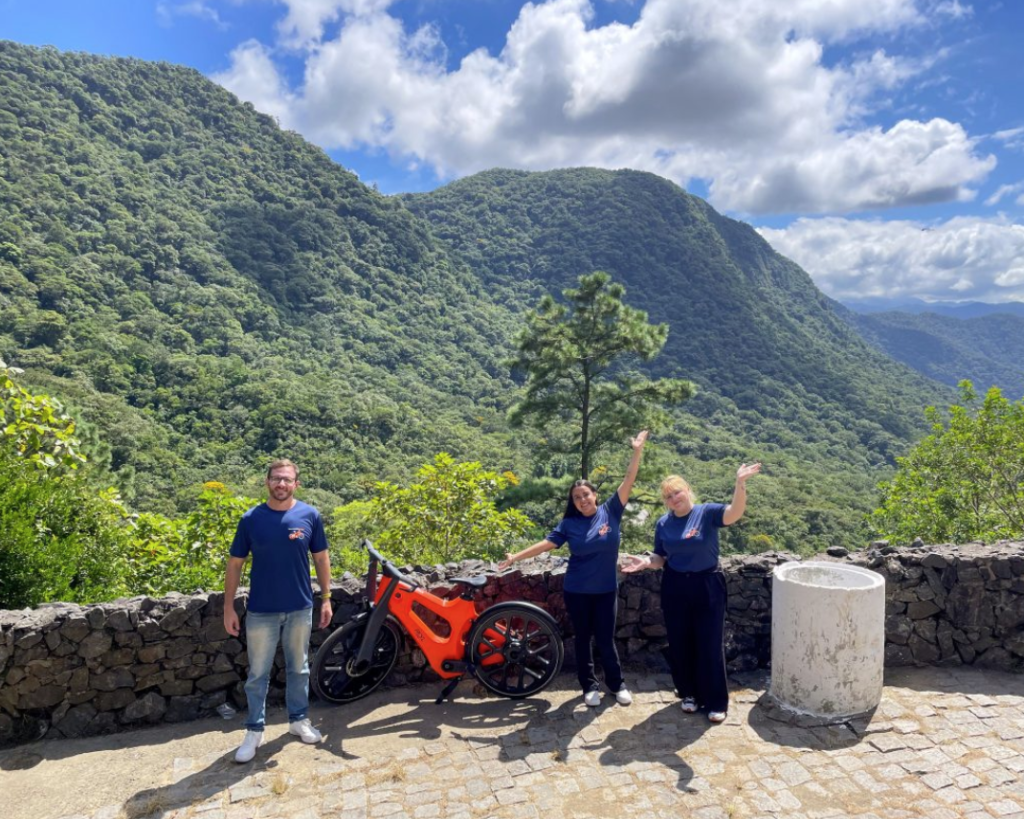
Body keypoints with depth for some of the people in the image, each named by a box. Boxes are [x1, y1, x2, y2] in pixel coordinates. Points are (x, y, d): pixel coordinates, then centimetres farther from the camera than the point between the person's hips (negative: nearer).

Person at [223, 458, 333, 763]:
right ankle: (254, 730, 24)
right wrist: (229, 607, -2)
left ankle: (299, 719, 32)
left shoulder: (310, 516, -4)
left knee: (298, 668, 15)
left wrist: (326, 599, 3)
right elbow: (235, 564, 0)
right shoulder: (251, 519, -6)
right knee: (258, 674, 9)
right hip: (261, 611, -1)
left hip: (300, 609, 1)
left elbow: (321, 558, 4)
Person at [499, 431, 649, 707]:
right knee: (583, 639, 11)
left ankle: (617, 684, 28)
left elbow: (628, 482, -10)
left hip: (606, 590, 0)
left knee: (605, 639, 8)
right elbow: (546, 544, -6)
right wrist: (516, 557, -13)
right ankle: (590, 686, 27)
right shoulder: (569, 524, -4)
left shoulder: (610, 512, -5)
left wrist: (637, 451, -17)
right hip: (577, 591, 1)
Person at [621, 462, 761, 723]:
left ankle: (716, 702, 16)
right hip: (675, 588, 4)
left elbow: (734, 513, -28)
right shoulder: (663, 524, 2)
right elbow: (661, 559, 8)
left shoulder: (708, 512, -9)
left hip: (707, 586, -3)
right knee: (680, 643, 11)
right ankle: (689, 693, 30)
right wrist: (646, 561, -13)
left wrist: (740, 483, -43)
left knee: (710, 643, 3)